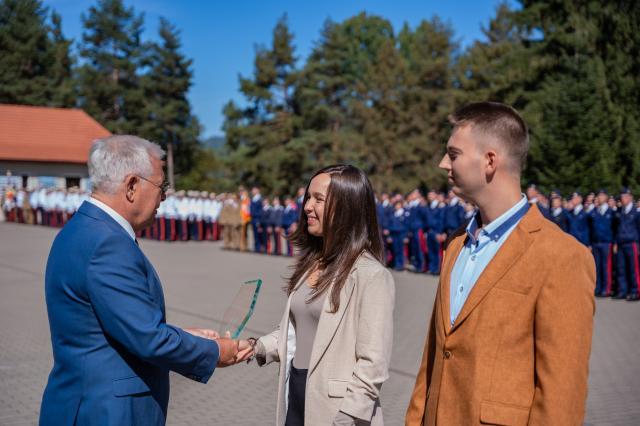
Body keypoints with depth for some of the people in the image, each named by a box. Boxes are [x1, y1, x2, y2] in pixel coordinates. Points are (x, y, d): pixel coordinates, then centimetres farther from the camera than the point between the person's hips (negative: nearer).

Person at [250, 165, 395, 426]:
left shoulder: (371, 275, -16)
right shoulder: (310, 263, 9)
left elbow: (373, 364, -18)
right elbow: (293, 332, 11)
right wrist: (257, 348, -4)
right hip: (295, 403, 7)